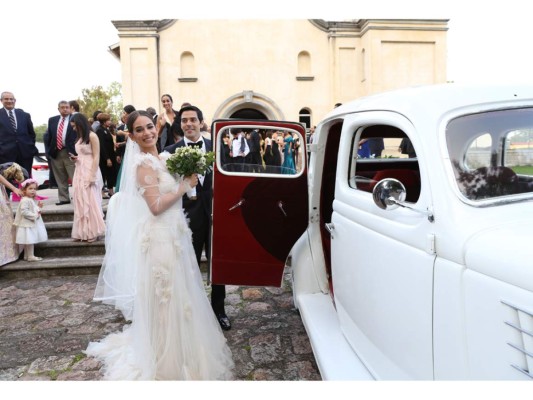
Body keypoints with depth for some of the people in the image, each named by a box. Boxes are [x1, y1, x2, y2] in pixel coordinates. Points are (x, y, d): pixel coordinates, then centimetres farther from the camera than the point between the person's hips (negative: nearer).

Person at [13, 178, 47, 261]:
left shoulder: (31, 200, 14)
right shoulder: (25, 200, -17)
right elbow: (24, 212, -25)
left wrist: (38, 207, 8)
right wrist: (34, 215, -23)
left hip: (33, 223, 10)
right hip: (28, 224, -10)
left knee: (29, 241, 15)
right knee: (30, 240, -6)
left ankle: (27, 256, 23)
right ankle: (30, 256, -1)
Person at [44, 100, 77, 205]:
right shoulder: (52, 120, 12)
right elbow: (47, 136, 14)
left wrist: (76, 151, -14)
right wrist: (48, 150, 5)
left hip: (70, 153, -5)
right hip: (55, 153, 5)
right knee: (60, 178, 10)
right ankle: (63, 198, 18)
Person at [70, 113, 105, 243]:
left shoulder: (92, 136, -8)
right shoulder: (80, 138, 15)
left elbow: (96, 157, -13)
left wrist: (92, 177, -17)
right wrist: (75, 158, 1)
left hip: (90, 172, -8)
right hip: (79, 173, 8)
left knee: (90, 202, -3)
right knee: (80, 202, 8)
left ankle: (93, 232, 6)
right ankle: (82, 232, 14)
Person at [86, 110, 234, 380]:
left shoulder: (163, 159, 10)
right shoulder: (144, 163, -16)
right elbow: (156, 206, -24)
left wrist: (186, 182, 4)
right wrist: (184, 186, -15)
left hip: (173, 235, 9)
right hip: (159, 239, -9)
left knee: (176, 295, 20)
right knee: (165, 299, 4)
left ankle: (176, 351, 40)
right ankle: (165, 359, 23)